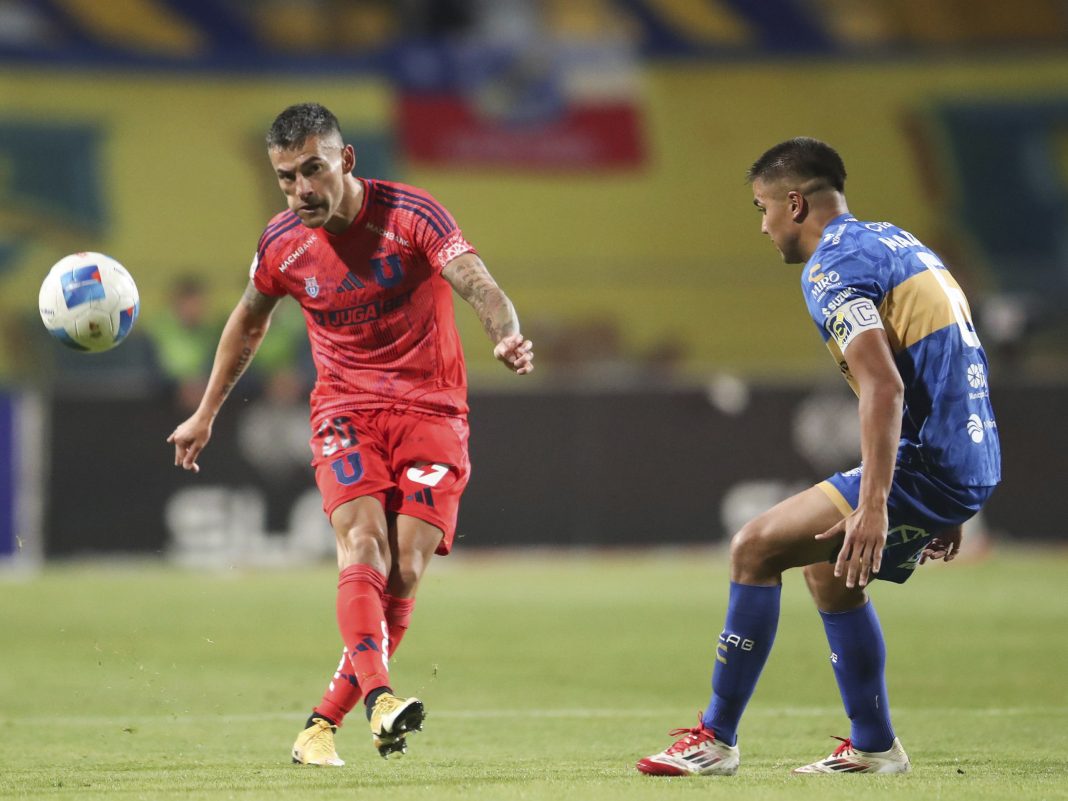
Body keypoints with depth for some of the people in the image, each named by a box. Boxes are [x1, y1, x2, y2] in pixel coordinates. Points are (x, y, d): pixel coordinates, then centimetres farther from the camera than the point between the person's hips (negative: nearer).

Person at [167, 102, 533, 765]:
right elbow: (249, 323, 18)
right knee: (364, 545, -24)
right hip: (346, 409, 1)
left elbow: (477, 284, -27)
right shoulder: (282, 245, -2)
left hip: (432, 407, -1)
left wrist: (508, 334, -49)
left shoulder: (410, 214, -13)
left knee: (404, 571, -11)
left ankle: (325, 721, 3)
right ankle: (379, 697, -43)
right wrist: (206, 415, 25)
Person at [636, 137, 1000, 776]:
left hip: (923, 465, -10)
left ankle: (717, 740, -2)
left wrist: (873, 506, -29)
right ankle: (874, 747, 27)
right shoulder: (896, 243, 19)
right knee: (827, 567, 25)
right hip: (974, 462, 10)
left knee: (756, 547, -7)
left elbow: (884, 388, -24)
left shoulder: (833, 266, -10)